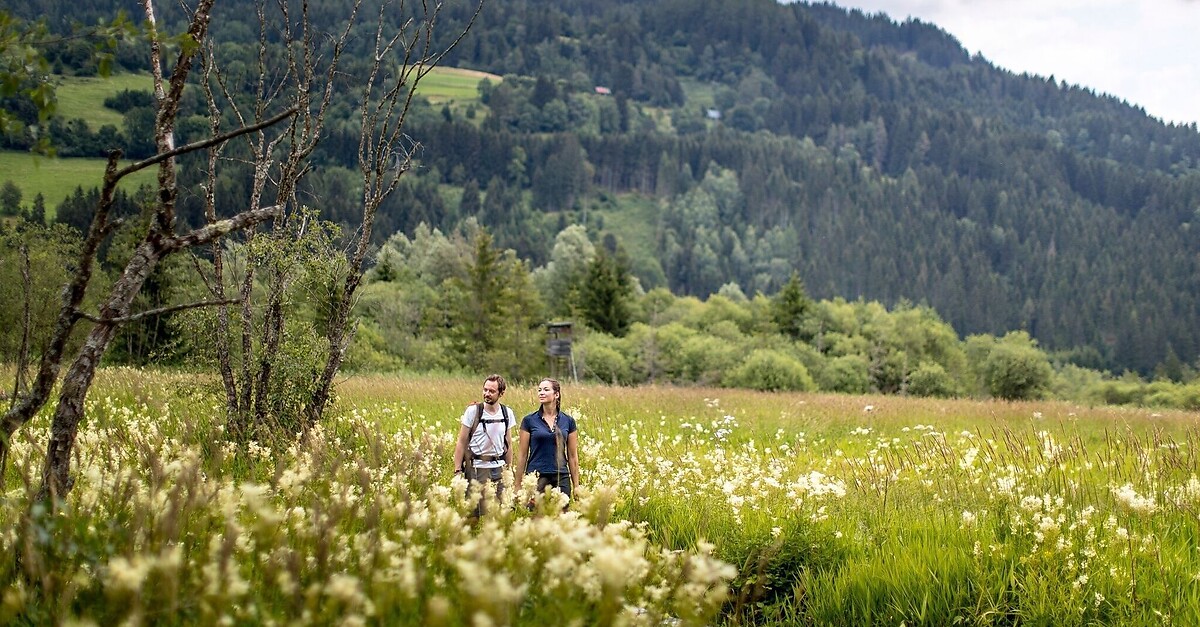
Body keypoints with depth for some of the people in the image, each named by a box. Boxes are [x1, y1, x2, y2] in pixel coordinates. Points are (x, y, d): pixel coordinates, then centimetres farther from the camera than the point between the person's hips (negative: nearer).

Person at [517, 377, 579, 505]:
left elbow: (573, 456, 9)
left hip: (561, 478, 2)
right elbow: (522, 455, 3)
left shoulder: (568, 421, 6)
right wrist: (518, 486, 0)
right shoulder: (529, 421, 1)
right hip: (536, 477, -1)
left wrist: (576, 486, 6)